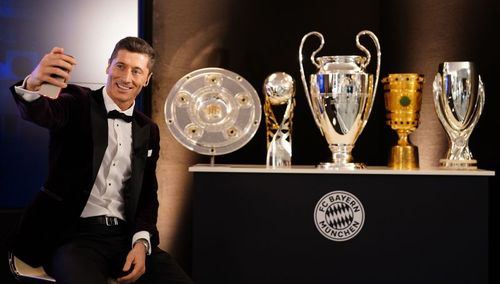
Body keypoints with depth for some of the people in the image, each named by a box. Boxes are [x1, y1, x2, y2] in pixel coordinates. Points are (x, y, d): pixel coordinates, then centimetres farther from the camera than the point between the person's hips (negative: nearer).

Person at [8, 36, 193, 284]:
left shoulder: (148, 130, 14)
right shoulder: (78, 102, 1)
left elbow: (148, 193, 15)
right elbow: (39, 113, -21)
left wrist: (142, 241, -4)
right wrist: (32, 84, -44)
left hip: (125, 236, 5)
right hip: (73, 234, -4)